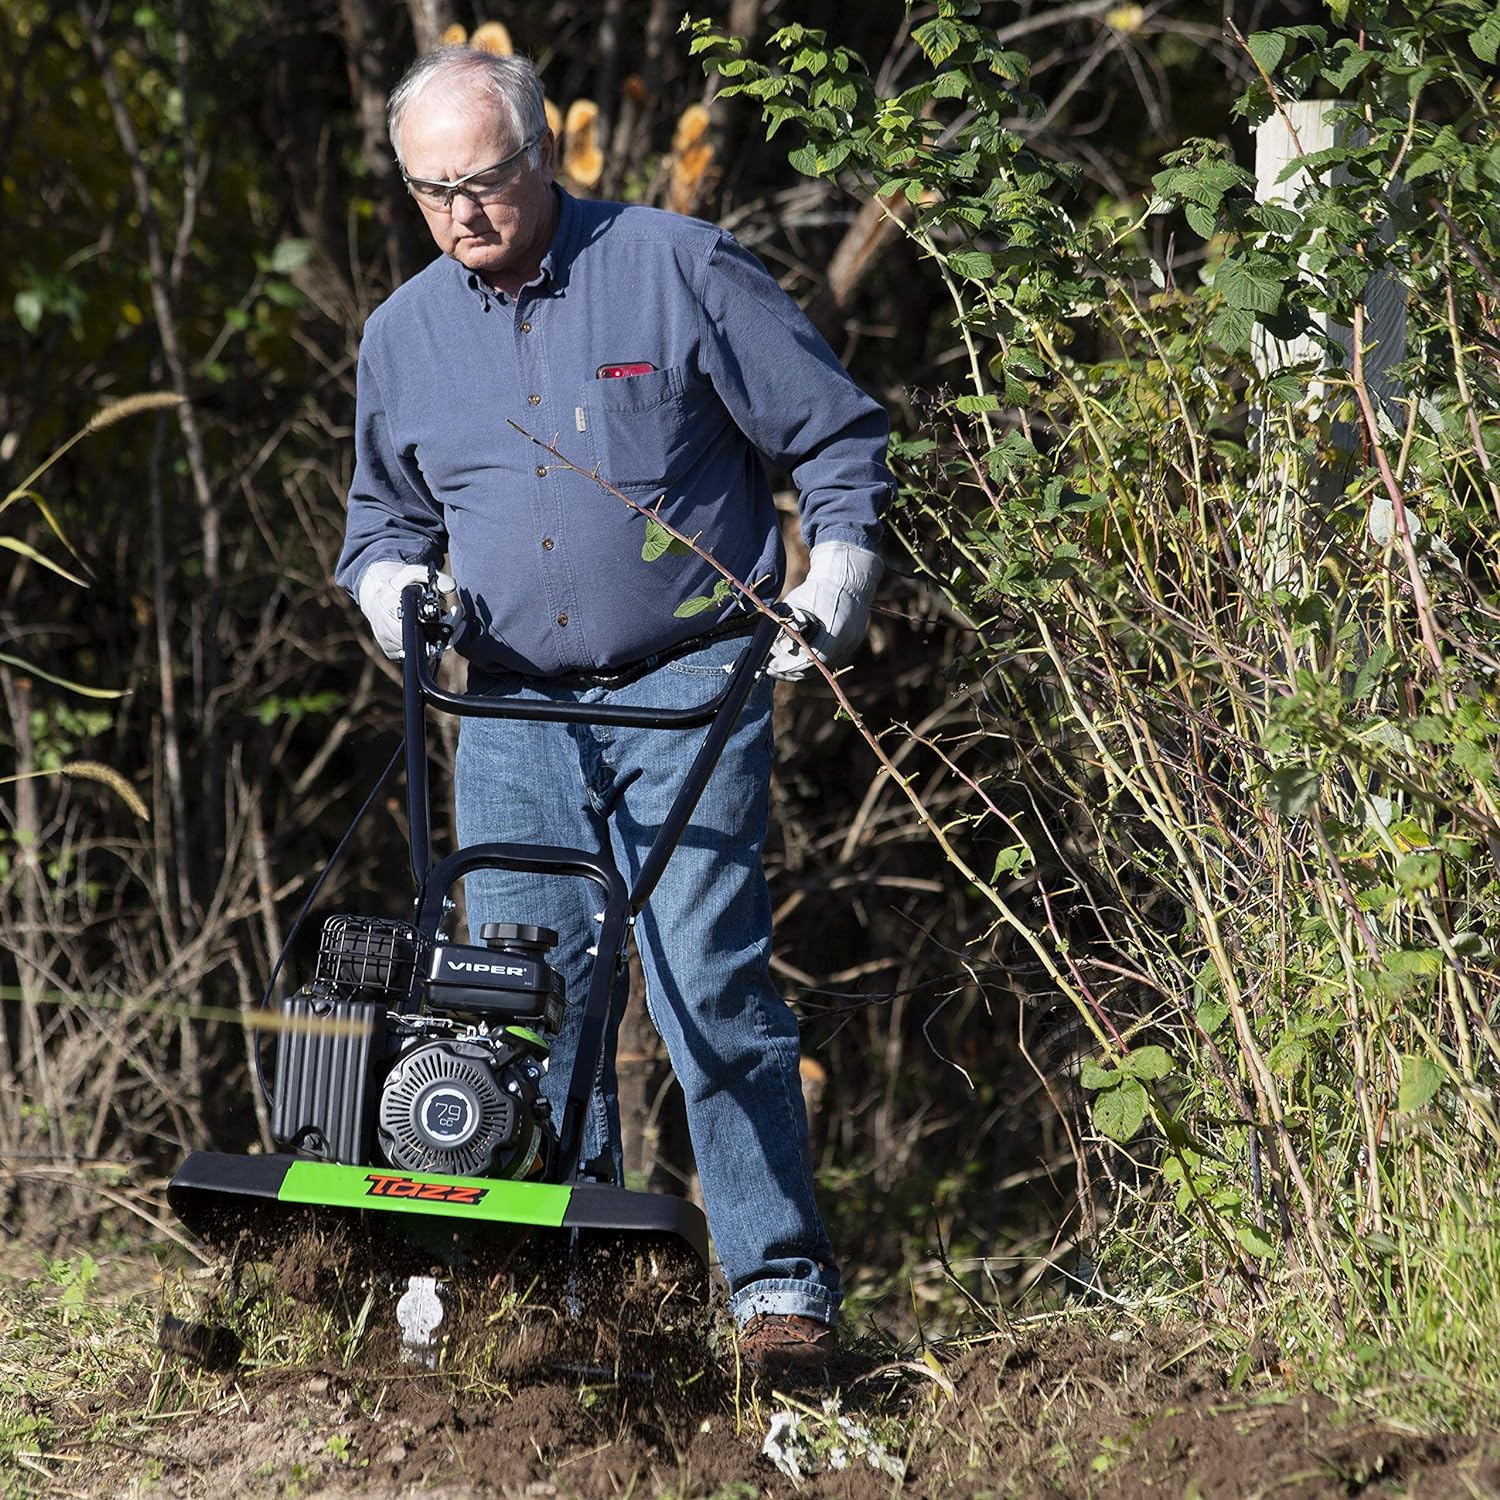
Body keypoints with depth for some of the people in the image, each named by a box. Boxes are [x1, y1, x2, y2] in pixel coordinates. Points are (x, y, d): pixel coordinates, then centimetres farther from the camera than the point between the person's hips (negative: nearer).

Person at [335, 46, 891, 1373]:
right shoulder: (403, 335, 11)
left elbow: (838, 436, 3)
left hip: (686, 695, -5)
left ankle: (782, 1286, -10)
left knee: (710, 983, -14)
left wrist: (837, 575, -8)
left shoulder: (678, 268, -3)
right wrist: (389, 580, 5)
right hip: (511, 715, 5)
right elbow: (384, 512, 26)